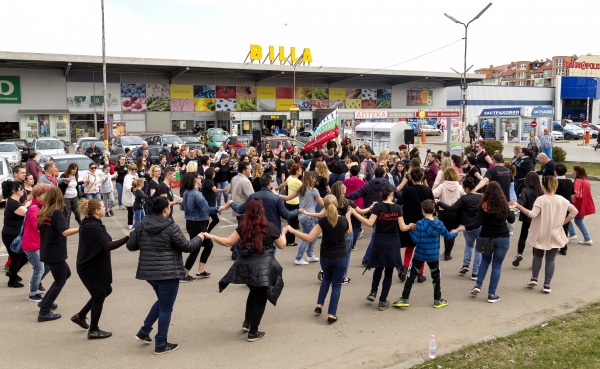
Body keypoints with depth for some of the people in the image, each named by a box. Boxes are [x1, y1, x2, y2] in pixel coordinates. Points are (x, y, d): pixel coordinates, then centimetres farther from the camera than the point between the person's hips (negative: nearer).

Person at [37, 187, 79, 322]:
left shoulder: (42, 213, 4)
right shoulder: (57, 213, -18)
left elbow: (40, 230, 18)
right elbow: (65, 232, -31)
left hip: (45, 252, 8)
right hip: (55, 254, -8)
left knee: (66, 274, 24)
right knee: (60, 282, 6)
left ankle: (46, 301, 28)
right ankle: (44, 312, 5)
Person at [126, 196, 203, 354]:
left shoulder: (141, 225, 3)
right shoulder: (171, 227, -14)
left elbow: (131, 246, 9)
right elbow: (187, 246, -9)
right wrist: (199, 238, 8)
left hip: (148, 271, 7)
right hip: (168, 272, -7)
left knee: (162, 301, 27)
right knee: (166, 308, 5)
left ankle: (144, 332, 27)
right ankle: (161, 345, 13)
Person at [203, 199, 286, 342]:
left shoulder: (243, 227, -3)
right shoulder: (270, 227, -8)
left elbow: (228, 242, -4)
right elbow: (282, 245, 2)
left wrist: (210, 236, 6)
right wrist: (283, 233, 21)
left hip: (246, 266, 4)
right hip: (263, 268, -4)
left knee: (253, 293, 28)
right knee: (260, 298, 9)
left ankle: (246, 323, 36)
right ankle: (253, 333, 13)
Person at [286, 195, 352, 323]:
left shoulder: (323, 221, -17)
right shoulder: (343, 220, -12)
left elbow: (309, 238, -23)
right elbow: (349, 233, 10)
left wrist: (292, 230, -17)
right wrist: (348, 217, 18)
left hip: (325, 257, 1)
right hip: (341, 258, 0)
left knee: (326, 279, 28)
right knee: (336, 285, 9)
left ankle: (319, 305, 24)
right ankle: (331, 314, 7)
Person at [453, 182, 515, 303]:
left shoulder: (484, 205, -10)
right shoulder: (504, 205, -4)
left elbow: (477, 223, -18)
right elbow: (511, 220, 10)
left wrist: (464, 228, -16)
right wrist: (511, 210, 26)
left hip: (486, 238, 0)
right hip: (503, 238, 0)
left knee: (485, 260, 23)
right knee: (497, 265, 6)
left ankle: (478, 285, 11)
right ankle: (492, 294, 5)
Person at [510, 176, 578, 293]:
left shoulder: (541, 199, -15)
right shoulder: (561, 200, -1)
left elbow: (532, 214, -27)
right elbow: (574, 211, 7)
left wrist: (518, 206, -28)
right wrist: (563, 222, 9)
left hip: (541, 235, -2)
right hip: (555, 235, 2)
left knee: (537, 256, 19)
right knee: (550, 259, 7)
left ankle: (534, 278, 12)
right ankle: (547, 285, 5)